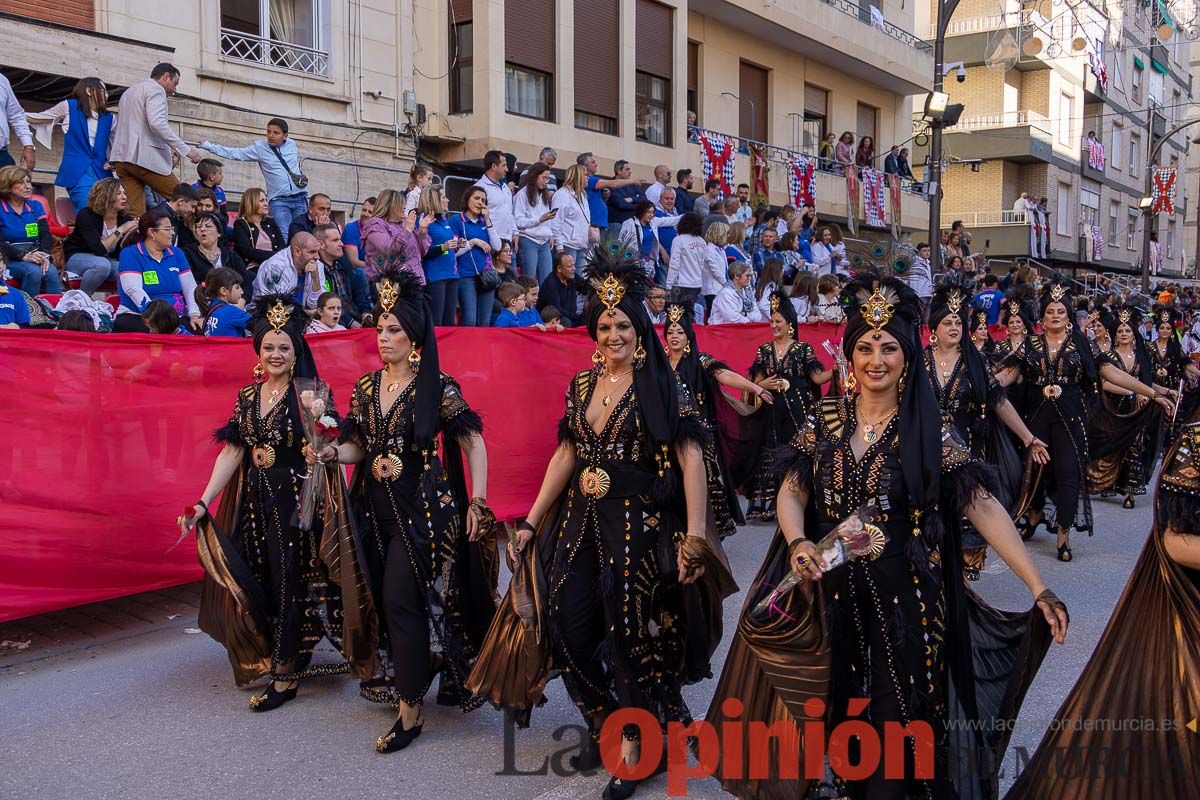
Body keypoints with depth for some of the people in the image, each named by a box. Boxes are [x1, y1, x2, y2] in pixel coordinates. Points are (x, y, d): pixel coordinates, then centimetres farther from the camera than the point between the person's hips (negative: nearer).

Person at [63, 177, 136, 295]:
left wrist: (130, 233, -28)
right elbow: (99, 250, -31)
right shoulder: (86, 215, -19)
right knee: (102, 265, -37)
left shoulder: (125, 218, -8)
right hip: (77, 258, -3)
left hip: (108, 259, 3)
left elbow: (119, 253, -13)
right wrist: (120, 231, -31)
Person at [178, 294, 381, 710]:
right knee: (254, 587, 12)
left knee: (289, 587, 1)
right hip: (254, 503, 5)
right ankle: (267, 659, 33)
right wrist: (203, 504, 1)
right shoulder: (247, 396, 8)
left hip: (297, 502, -5)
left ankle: (285, 676, 13)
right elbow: (232, 452, 6)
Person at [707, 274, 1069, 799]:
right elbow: (791, 493, -1)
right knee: (829, 715, 16)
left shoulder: (928, 432, -7)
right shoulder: (824, 420, 0)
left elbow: (983, 506, -11)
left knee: (888, 725, 8)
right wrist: (798, 544, -21)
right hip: (828, 593, 2)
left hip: (900, 599, -2)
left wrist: (1039, 589, -17)